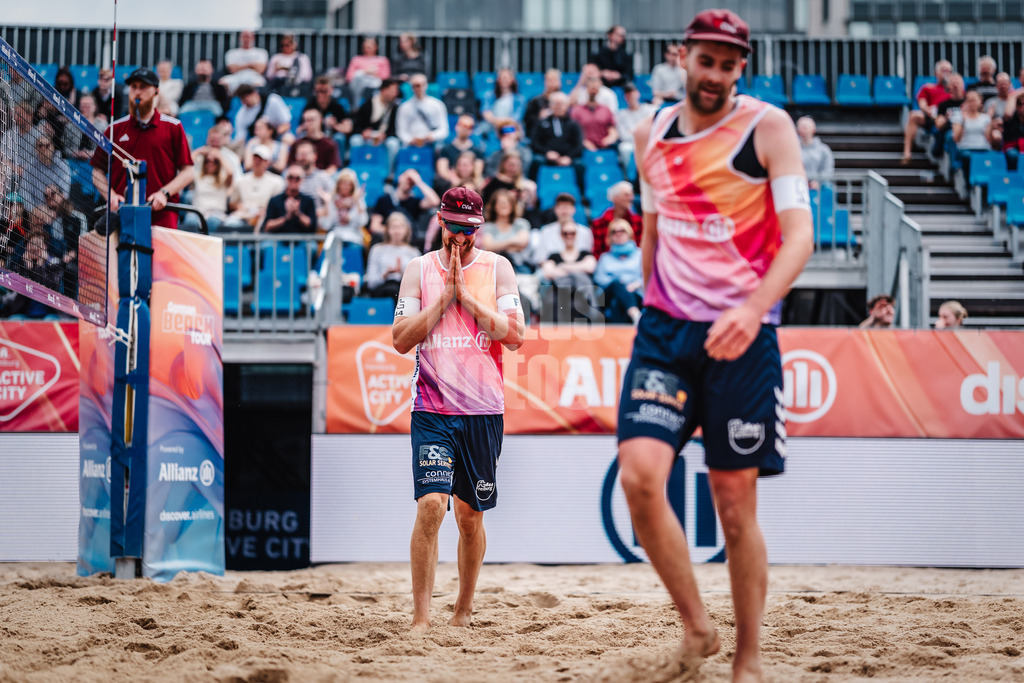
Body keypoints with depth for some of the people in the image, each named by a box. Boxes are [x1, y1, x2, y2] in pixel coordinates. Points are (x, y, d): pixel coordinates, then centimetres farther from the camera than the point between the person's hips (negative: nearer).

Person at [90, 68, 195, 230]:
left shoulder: (173, 127, 9)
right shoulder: (115, 129, 13)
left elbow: (188, 172, 6)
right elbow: (97, 172, 14)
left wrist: (165, 193, -9)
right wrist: (111, 196, -4)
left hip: (161, 215, -1)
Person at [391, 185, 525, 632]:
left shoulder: (497, 268, 6)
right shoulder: (419, 269, 6)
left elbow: (515, 336, -4)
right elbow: (401, 339, -2)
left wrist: (468, 296, -9)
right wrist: (446, 294, -8)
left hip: (483, 410, 1)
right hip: (432, 407, -1)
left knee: (470, 515, 9)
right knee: (431, 504, -16)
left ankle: (463, 611, 24)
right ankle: (421, 618, -13)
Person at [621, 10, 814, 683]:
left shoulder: (768, 126, -5)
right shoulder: (651, 132, 9)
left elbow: (800, 231, -14)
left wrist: (754, 308, -29)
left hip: (740, 333, -3)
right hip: (664, 326, 3)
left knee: (735, 503, 2)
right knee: (639, 474, -16)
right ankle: (696, 624, 2)